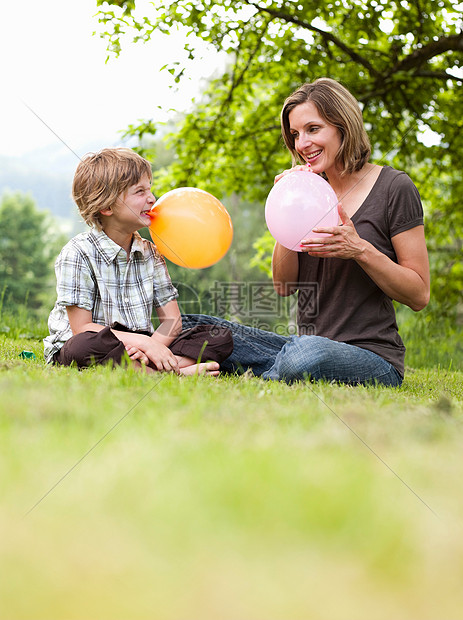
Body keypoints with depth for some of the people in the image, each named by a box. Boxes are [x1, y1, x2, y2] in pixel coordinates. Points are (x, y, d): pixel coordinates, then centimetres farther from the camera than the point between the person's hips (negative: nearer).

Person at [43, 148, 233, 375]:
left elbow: (172, 320, 4)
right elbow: (81, 329, -16)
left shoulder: (149, 253, 7)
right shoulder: (78, 254, -10)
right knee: (85, 345, -42)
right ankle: (177, 373, -33)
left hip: (137, 347, 5)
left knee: (221, 337, -8)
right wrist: (143, 342, -25)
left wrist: (151, 347, -19)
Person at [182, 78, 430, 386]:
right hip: (307, 342, 5)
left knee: (308, 353, -39)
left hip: (371, 356, -5)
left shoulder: (394, 188, -5)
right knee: (192, 330, -6)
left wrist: (360, 249, -19)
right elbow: (284, 286, 6)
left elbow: (419, 295, -5)